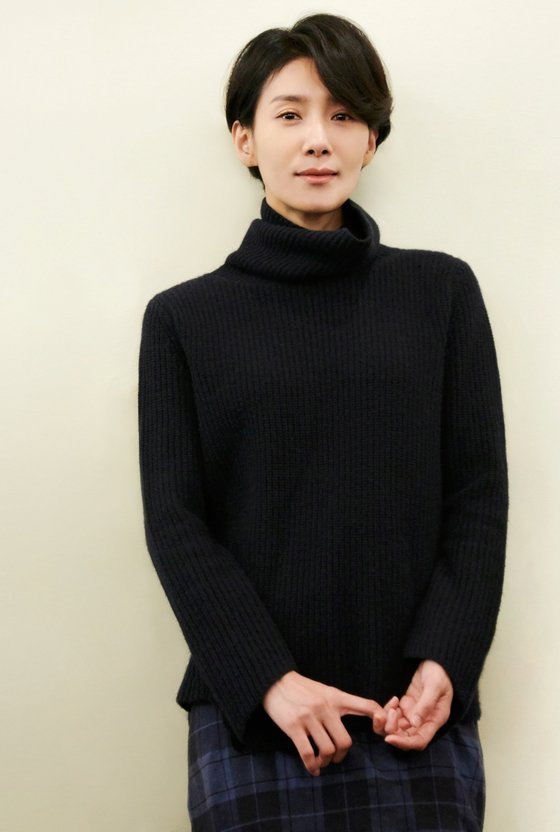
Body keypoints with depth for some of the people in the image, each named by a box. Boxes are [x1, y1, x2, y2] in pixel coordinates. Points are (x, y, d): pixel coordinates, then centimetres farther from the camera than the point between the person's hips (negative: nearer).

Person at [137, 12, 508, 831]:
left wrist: (444, 662, -9)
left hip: (418, 711, 1)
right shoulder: (184, 318, 4)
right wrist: (266, 680, -12)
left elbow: (479, 494, 4)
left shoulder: (442, 292, 6)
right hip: (252, 710, 0)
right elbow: (175, 523, 0)